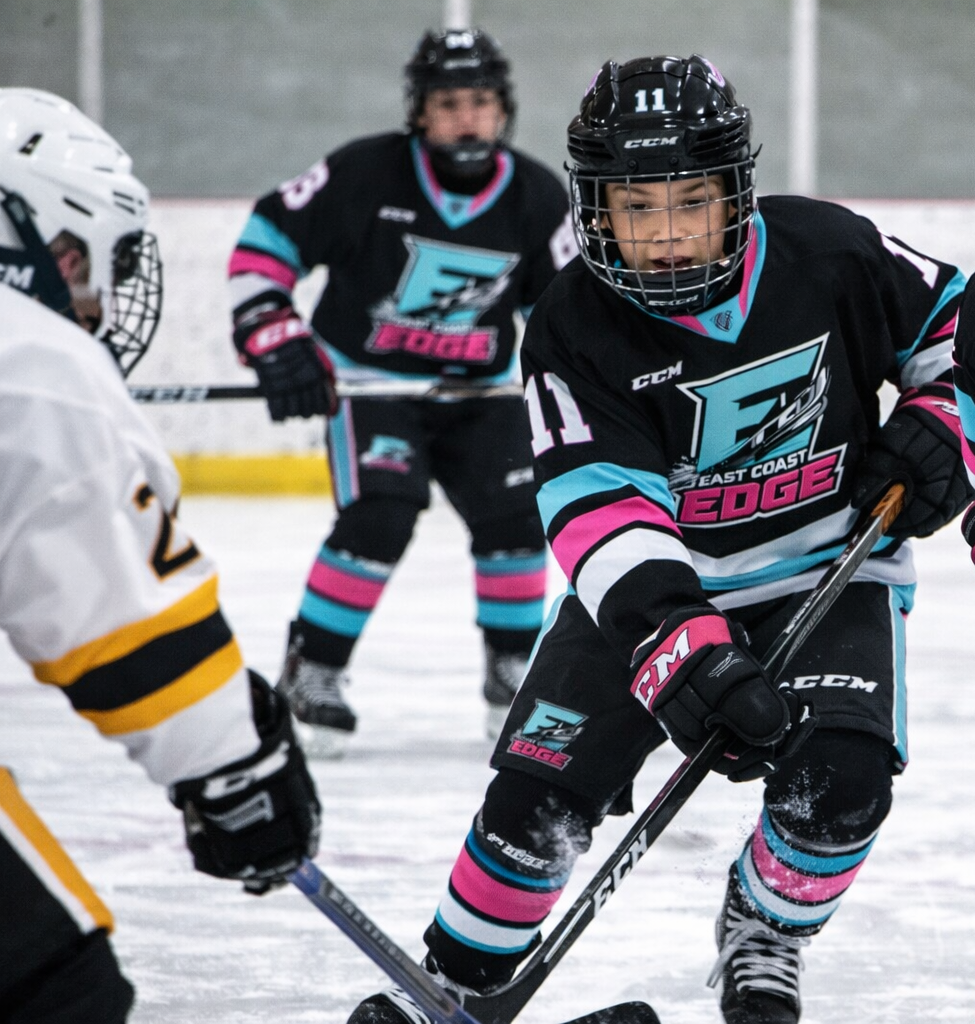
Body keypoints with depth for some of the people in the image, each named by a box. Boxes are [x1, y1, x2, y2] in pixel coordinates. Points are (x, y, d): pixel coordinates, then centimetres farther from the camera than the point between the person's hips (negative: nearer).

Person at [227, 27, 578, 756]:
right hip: (366, 379, -4)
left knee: (514, 517, -5)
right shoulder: (366, 175, -19)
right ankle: (312, 670, -7)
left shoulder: (536, 198, -7)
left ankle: (513, 670, 18)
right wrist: (273, 335, -18)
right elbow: (268, 238, -11)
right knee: (379, 518, -22)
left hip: (477, 387, 4)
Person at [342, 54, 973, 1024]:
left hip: (830, 563, 0)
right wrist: (686, 651, -45)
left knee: (837, 778, -21)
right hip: (653, 577, 0)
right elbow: (602, 508, -32)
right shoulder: (576, 327, -21)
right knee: (542, 789, -7)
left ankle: (761, 942, 7)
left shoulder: (832, 255, -17)